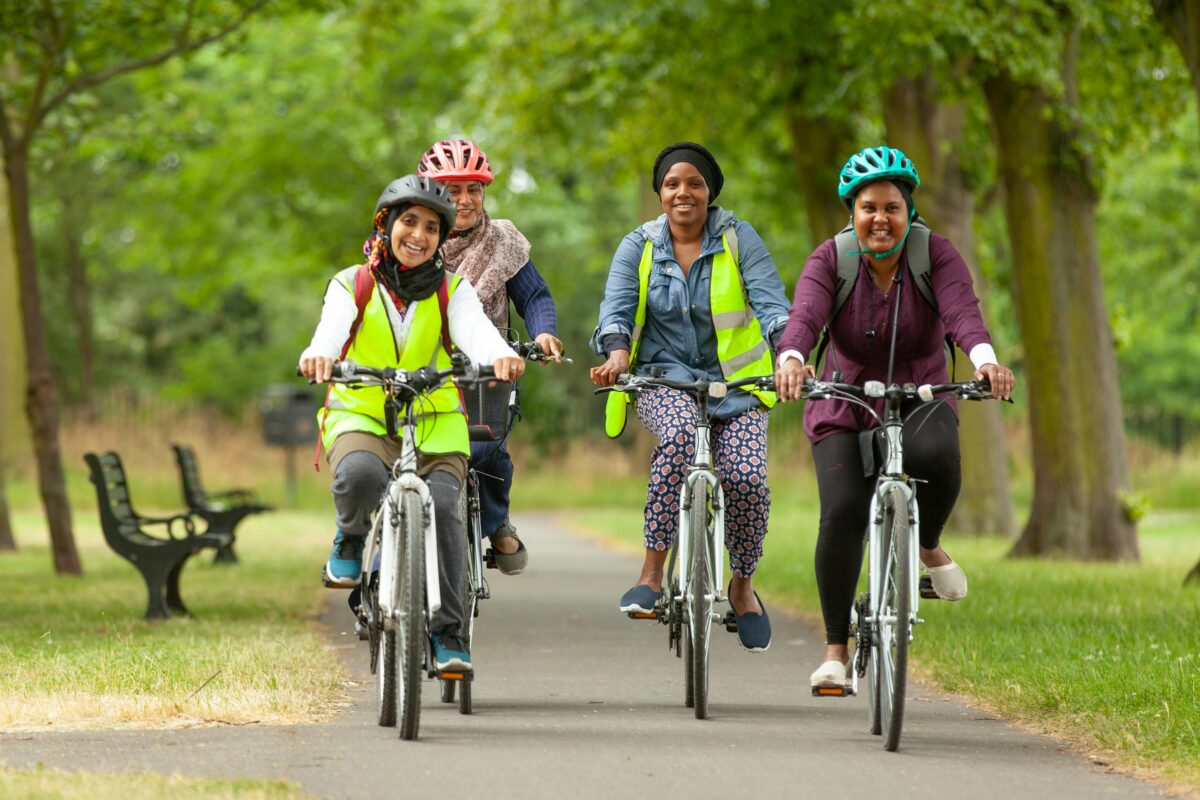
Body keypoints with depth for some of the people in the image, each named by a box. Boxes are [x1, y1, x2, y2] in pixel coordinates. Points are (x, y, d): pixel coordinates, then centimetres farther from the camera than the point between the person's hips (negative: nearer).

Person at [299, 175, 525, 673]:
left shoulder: (451, 291, 6)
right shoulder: (351, 287, 3)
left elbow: (474, 331, -16)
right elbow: (332, 329, -19)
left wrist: (500, 355, -41)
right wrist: (317, 355, -44)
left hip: (434, 425, 1)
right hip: (361, 418, -1)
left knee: (441, 506, -25)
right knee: (360, 473, -35)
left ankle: (447, 632, -13)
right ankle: (351, 540, -1)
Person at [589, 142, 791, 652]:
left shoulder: (739, 240, 0)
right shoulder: (639, 248, 6)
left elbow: (771, 304, -10)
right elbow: (617, 308, -7)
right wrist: (617, 355, -29)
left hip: (735, 382, 0)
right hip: (663, 379, 0)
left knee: (746, 477, -23)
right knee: (680, 434, -36)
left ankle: (742, 586, 6)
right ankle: (652, 574, -28)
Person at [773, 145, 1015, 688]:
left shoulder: (936, 256, -9)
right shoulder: (830, 260, -9)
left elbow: (962, 311, -27)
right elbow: (805, 316, -26)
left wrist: (985, 360, -48)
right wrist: (791, 359, -49)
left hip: (920, 403, 0)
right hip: (845, 411, 0)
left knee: (937, 455, -35)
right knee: (842, 513, -20)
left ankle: (928, 546, -3)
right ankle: (835, 647, -6)